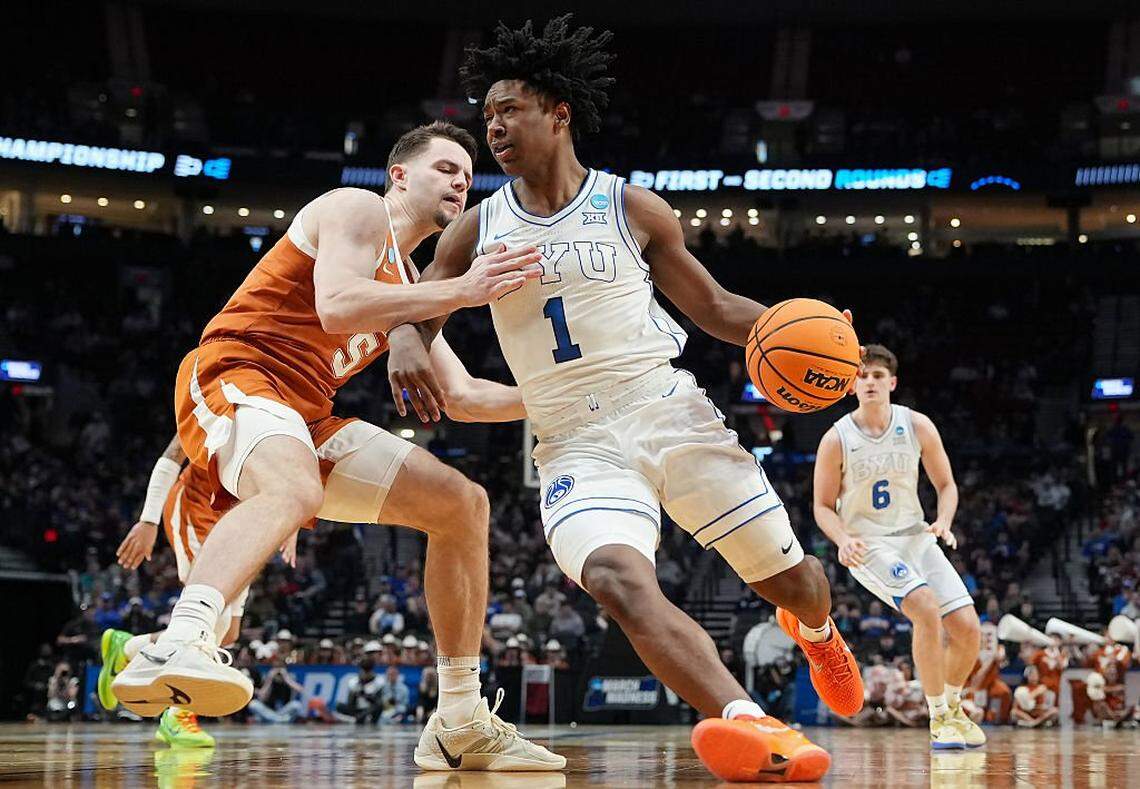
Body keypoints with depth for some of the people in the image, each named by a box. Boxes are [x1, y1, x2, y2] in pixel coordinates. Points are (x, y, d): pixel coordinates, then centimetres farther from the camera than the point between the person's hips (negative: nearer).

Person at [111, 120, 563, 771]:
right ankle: (175, 649, -65)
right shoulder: (359, 209, 0)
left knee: (462, 505, 7)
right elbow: (336, 306, -20)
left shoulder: (409, 286, 27)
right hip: (234, 376, -9)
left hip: (306, 416, 9)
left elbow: (463, 398, 27)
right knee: (295, 492, -42)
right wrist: (461, 291, -22)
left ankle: (462, 723, 9)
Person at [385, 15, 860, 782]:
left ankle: (816, 632, 45)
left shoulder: (633, 209, 3)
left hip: (670, 411, 0)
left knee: (789, 577, 6)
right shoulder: (478, 230, 7)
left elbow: (712, 304, 11)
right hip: (577, 445, 0)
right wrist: (407, 343, -12)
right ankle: (752, 725, -46)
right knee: (619, 580, -32)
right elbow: (416, 309, 13)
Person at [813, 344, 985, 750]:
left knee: (968, 629, -4)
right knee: (927, 610, -29)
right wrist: (843, 540, -23)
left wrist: (944, 522, -14)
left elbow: (946, 484, 6)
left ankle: (952, 705, 26)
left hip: (915, 537, 4)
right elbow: (823, 506, -3)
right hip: (868, 545, -4)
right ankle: (939, 718, -14)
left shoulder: (917, 426, -4)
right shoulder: (836, 439, -11)